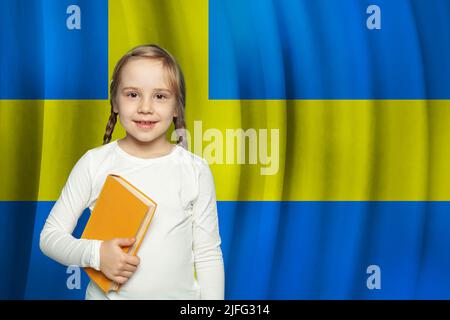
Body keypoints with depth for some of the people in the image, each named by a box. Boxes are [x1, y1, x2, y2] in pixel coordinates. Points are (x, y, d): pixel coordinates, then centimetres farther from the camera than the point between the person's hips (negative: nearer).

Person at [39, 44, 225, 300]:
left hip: (179, 295, 0)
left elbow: (208, 255, -1)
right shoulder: (94, 163, -7)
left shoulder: (196, 170, -6)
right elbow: (50, 235, -3)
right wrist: (96, 254, -19)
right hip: (107, 294, 0)